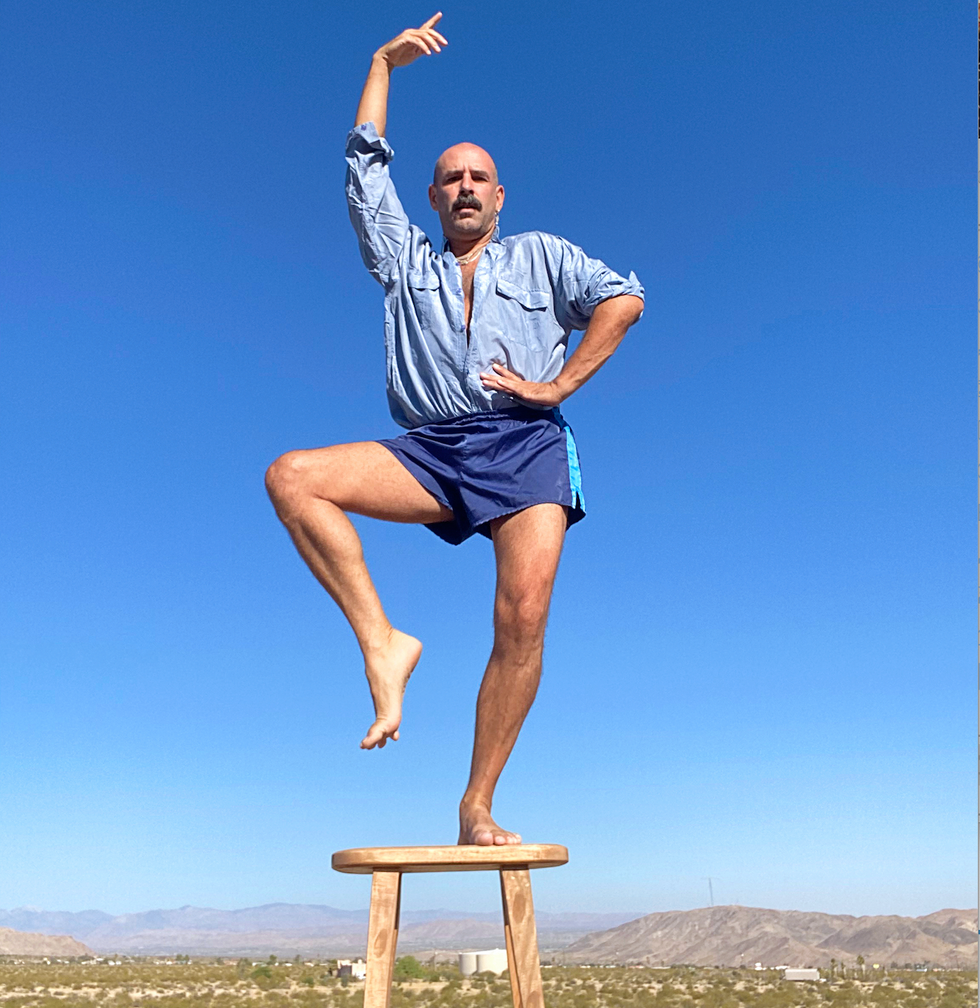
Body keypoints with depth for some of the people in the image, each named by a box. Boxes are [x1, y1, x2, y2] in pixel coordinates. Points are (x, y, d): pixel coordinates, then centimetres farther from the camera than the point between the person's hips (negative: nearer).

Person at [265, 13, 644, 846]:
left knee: (523, 620, -22)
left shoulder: (541, 256, 22)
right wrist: (384, 62, 22)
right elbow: (366, 168, 20)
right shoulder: (405, 261, 26)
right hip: (428, 452, 2)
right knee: (291, 477, -22)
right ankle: (382, 644, -21)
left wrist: (558, 384, -2)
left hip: (522, 445, -2)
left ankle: (477, 808, -12)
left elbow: (623, 299, 9)